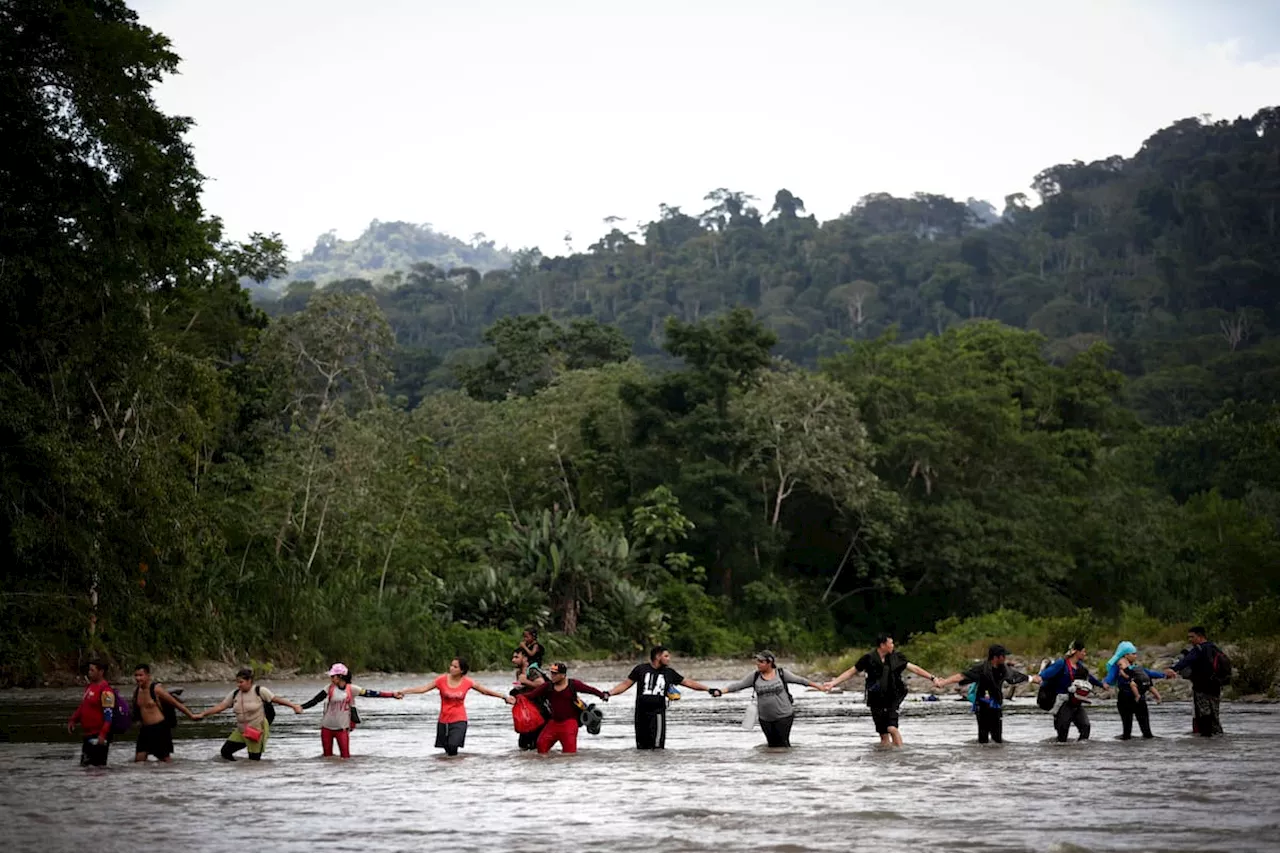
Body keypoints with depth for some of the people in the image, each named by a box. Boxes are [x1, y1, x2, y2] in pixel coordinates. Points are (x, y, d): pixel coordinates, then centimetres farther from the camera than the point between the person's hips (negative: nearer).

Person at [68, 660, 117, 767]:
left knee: (98, 765, -8)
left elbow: (108, 714, -21)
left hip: (98, 735, -10)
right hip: (87, 734, 10)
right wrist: (73, 720, 11)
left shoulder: (105, 690, -15)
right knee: (84, 764, 14)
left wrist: (103, 734, -27)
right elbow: (82, 707, 25)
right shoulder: (90, 687, 15)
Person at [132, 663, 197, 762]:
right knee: (138, 760, -2)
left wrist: (191, 715, -1)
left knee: (165, 760, 1)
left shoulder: (156, 689, -13)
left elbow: (176, 703, -7)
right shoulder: (136, 691, 6)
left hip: (160, 728, -6)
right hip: (145, 729, 6)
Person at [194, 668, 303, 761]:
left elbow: (277, 699, -9)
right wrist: (202, 714, -2)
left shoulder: (259, 691, -10)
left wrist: (294, 706, -14)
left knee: (254, 760, -4)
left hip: (257, 732, -5)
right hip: (241, 731, 5)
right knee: (225, 751, -3)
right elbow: (220, 706, 4)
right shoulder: (235, 694, 4)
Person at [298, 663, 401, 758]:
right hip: (327, 727, 1)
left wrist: (393, 695, -9)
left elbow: (371, 693, -6)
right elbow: (315, 700, -7)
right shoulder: (330, 688, -3)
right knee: (327, 756, 8)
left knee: (345, 757, -5)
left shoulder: (351, 689, -5)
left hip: (342, 728, -1)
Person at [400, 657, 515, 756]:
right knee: (447, 747, 9)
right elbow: (423, 688, -11)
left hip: (459, 720, -2)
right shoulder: (442, 680, -8)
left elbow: (485, 691, 4)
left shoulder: (467, 682, -6)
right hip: (444, 720, 2)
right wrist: (403, 692, -20)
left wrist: (504, 697, 6)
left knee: (453, 746, -23)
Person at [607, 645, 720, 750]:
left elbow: (688, 682, 14)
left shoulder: (669, 673, 9)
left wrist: (708, 689, 12)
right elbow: (626, 684, 5)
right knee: (641, 747, 4)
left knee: (657, 747, -11)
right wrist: (609, 693, -7)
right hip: (641, 713, 0)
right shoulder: (641, 669, 4)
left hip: (658, 712, 0)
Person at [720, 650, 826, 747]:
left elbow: (800, 680, 3)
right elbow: (738, 685, -3)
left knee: (783, 744, -7)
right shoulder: (755, 677, 1)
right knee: (772, 744, 8)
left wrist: (819, 686, 7)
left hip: (784, 716, -3)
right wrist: (720, 691, -15)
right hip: (765, 718, 3)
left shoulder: (781, 674, -3)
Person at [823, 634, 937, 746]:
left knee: (892, 728, -19)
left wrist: (931, 678, 1)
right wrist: (833, 682, -5)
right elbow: (851, 672, 2)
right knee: (883, 735, 3)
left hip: (892, 699, 0)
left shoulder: (896, 657, 1)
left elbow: (914, 668, 6)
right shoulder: (869, 658, -4)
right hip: (876, 700, 0)